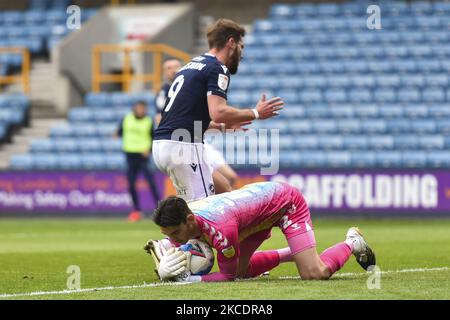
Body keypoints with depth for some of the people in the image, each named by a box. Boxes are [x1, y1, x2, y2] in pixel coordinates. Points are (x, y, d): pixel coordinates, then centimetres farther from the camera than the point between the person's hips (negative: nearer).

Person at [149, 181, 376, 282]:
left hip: (287, 201, -8)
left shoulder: (220, 228, -42)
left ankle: (352, 243, 15)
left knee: (315, 274, -17)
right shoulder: (176, 223, -19)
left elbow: (228, 276, -27)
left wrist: (189, 278, -38)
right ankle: (291, 253, 33)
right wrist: (164, 270, -29)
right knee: (241, 270, 12)